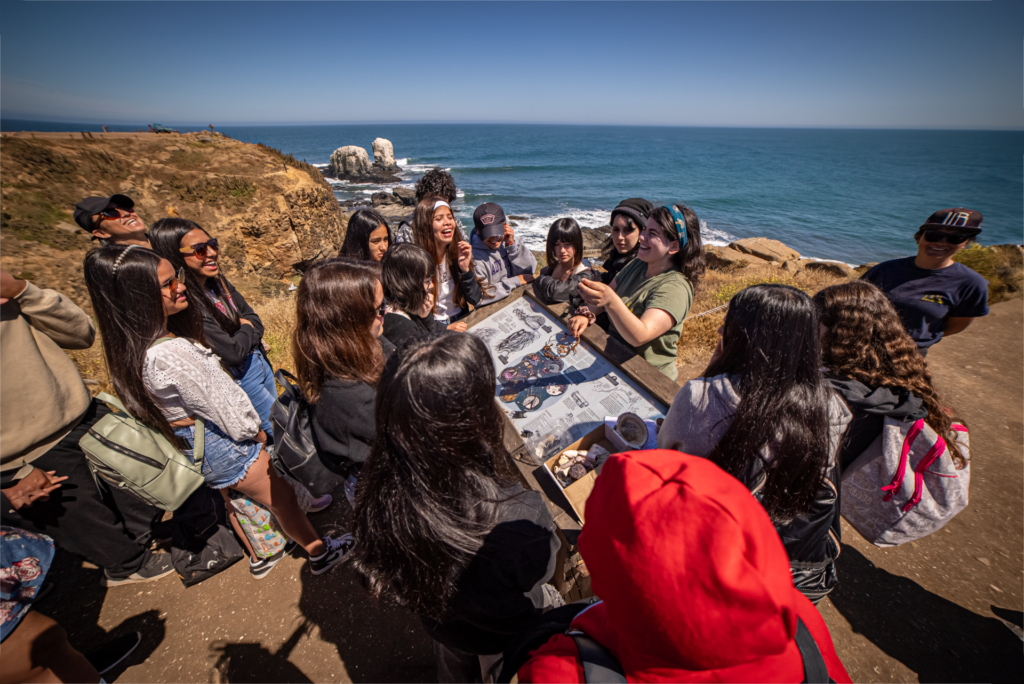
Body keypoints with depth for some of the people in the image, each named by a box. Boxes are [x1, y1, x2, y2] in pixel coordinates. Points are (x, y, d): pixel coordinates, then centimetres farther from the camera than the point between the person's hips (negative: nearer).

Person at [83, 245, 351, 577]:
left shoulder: (133, 343, -6)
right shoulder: (171, 353, -35)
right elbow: (219, 402, -24)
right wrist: (255, 431, -6)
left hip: (190, 447, 9)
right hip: (222, 446, -9)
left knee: (233, 498, 31)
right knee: (282, 496, 12)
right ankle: (320, 552, 34)